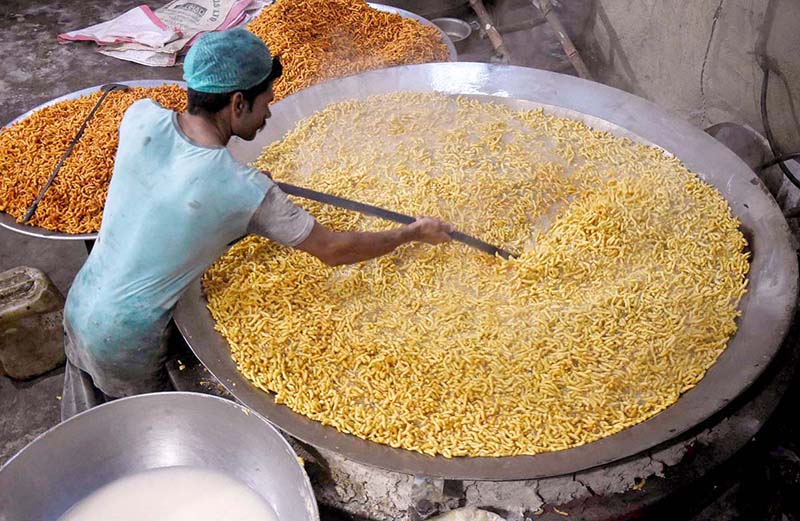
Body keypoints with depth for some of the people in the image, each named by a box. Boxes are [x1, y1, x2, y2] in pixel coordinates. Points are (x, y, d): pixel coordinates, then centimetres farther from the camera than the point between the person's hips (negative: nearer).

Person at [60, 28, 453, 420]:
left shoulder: (141, 117, -13)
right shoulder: (247, 193, -26)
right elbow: (331, 250, -13)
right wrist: (415, 233, 1)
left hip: (78, 304, 6)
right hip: (126, 343, -6)